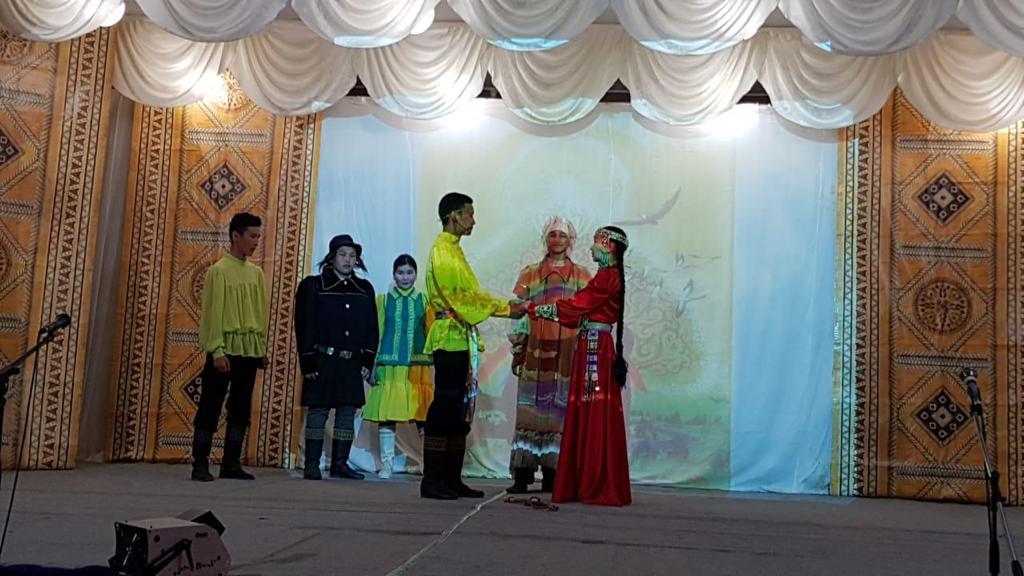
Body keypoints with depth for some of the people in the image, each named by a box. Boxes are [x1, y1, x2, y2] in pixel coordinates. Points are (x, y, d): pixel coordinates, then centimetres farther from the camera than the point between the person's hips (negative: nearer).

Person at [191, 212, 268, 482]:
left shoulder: (256, 273, 12)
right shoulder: (219, 271, -5)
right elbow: (213, 313, -9)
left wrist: (262, 348, 9)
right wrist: (217, 351, -15)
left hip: (250, 350, 6)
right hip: (225, 349, -6)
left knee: (241, 408, 8)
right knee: (210, 407, -2)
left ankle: (231, 463, 15)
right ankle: (200, 464, 4)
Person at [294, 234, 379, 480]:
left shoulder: (365, 289, 11)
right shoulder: (313, 286, 0)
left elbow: (371, 328, 11)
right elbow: (305, 326, -4)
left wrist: (367, 361, 3)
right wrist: (308, 362, -9)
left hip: (352, 363, 4)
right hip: (323, 361, -4)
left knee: (348, 413, 6)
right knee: (317, 413, -1)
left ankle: (340, 463, 15)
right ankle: (312, 465, 5)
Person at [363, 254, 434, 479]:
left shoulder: (424, 301, 7)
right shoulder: (383, 300, 8)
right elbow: (377, 334, 7)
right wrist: (373, 364, 1)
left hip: (418, 368, -1)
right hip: (389, 367, 1)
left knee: (424, 416, -4)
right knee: (385, 415, 1)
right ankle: (386, 464, 12)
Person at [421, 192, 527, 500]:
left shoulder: (453, 249, 21)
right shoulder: (443, 251, -9)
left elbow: (470, 295, 20)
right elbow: (463, 297, -15)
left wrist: (506, 307, 11)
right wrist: (505, 308, -11)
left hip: (462, 339, 10)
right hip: (450, 338, -10)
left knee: (461, 408, 9)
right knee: (445, 407, -8)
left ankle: (452, 479, 14)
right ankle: (432, 480, -4)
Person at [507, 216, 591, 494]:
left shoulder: (582, 276, 11)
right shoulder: (529, 275, 13)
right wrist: (517, 351, 3)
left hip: (568, 354, 0)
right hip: (536, 352, 0)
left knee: (560, 413, 0)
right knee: (530, 411, -3)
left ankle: (551, 475, 6)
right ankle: (522, 475, 0)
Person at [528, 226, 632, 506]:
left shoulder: (607, 276, -10)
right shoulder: (609, 276, 19)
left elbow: (576, 307, -13)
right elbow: (581, 311, 17)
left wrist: (536, 309, -4)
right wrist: (538, 309, 14)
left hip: (596, 348, -9)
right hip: (592, 347, 9)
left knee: (596, 415, -6)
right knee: (585, 415, 9)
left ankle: (600, 487, -1)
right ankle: (585, 484, 13)